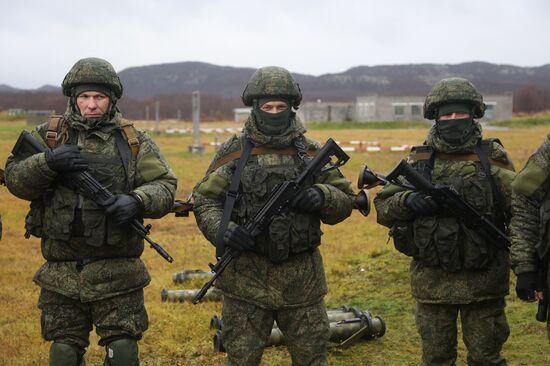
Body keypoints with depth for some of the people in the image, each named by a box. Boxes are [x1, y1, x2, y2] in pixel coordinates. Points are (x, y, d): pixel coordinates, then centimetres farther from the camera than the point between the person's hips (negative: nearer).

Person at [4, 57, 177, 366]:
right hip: (61, 273, 1)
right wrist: (49, 162, -21)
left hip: (116, 272, -1)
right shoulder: (49, 136, 5)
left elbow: (165, 186, -3)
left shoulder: (134, 141, 2)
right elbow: (16, 180, -3)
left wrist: (137, 201, -23)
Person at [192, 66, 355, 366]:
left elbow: (345, 202, 9)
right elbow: (205, 201, 1)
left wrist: (322, 196, -13)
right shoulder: (233, 153, 1)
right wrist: (221, 230, -19)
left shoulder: (311, 152, 6)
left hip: (302, 278, 2)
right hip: (247, 277, -1)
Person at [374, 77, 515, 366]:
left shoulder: (493, 158, 0)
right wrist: (405, 200, -16)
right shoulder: (418, 160, 5)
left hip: (483, 279, -1)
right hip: (432, 281, 2)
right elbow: (382, 207, 5)